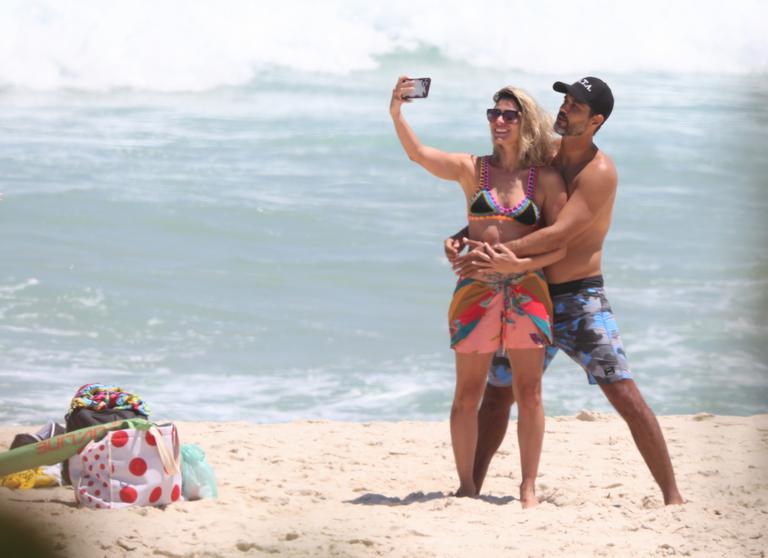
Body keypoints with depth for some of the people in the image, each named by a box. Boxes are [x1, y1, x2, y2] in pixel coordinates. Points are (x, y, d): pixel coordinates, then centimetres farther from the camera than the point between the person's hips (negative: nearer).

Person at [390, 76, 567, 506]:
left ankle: (529, 488, 5)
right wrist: (396, 111, -23)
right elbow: (418, 153, -7)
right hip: (476, 290, 1)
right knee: (468, 395, 2)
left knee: (530, 393, -1)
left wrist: (521, 263, -15)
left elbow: (561, 245, 1)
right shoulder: (472, 170, 6)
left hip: (528, 292, -1)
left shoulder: (547, 179, 4)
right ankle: (467, 487, 10)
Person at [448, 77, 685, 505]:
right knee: (497, 392, 11)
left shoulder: (600, 172, -14)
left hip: (581, 297, -7)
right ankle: (472, 487, 22)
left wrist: (495, 255, -28)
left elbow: (559, 234, -24)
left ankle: (672, 495, -11)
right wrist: (461, 240, -4)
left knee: (625, 393, -12)